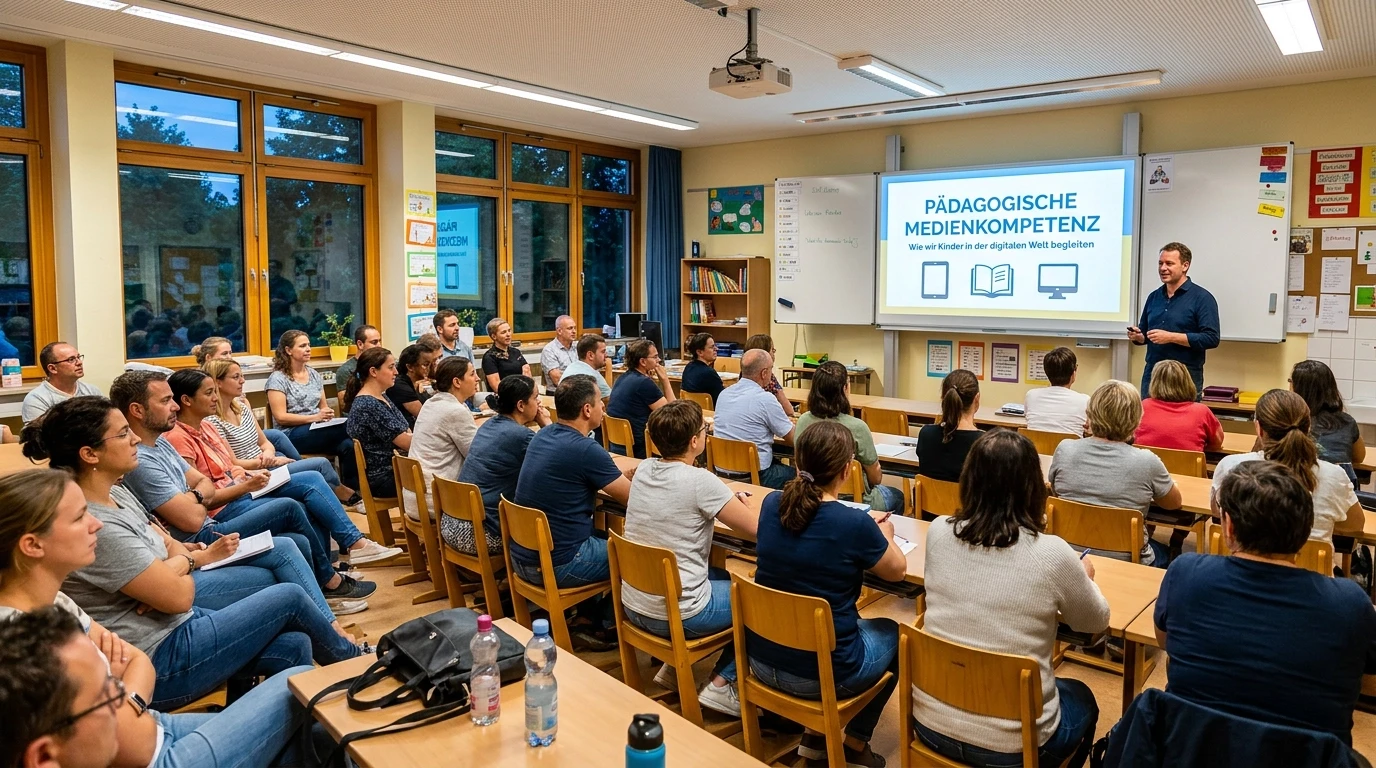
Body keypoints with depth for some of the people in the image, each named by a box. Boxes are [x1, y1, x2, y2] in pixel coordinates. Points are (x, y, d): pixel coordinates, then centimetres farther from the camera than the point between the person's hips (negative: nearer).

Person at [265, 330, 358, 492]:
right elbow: (280, 417, -9)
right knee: (347, 429, -33)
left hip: (317, 430, 6)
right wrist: (314, 417, -17)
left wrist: (328, 413, -2)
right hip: (292, 435, -6)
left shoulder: (314, 374, 17)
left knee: (348, 445, -31)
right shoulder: (278, 378, -2)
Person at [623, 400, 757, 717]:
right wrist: (740, 505, 7)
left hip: (632, 606, 7)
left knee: (723, 576, 29)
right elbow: (759, 529, -14)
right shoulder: (700, 481, -20)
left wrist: (726, 504, 9)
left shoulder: (643, 469, 1)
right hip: (676, 616, -7)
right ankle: (722, 683, 10)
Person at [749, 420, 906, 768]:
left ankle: (816, 734, 30)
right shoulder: (855, 524, -22)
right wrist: (882, 535, 17)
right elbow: (897, 571, -1)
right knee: (894, 634, 25)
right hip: (824, 672, -5)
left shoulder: (772, 504, -7)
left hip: (762, 660, 5)